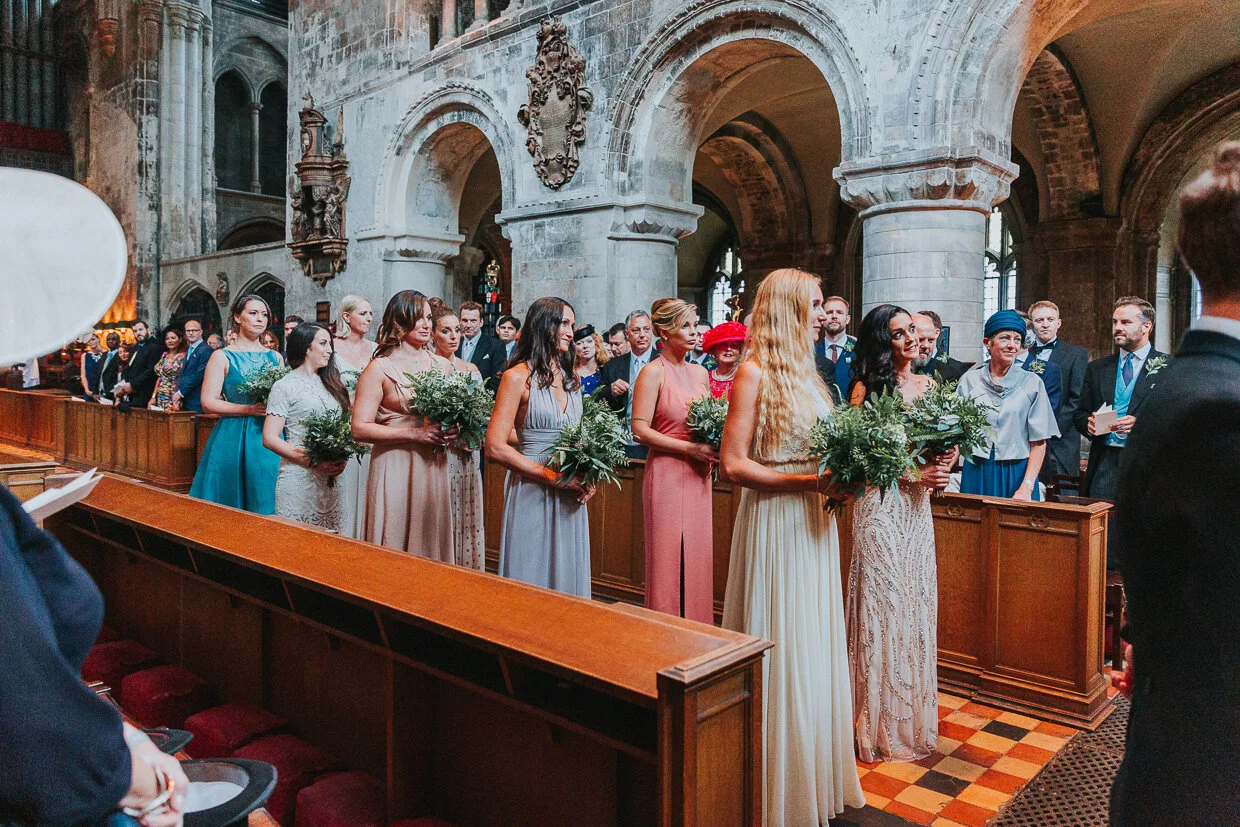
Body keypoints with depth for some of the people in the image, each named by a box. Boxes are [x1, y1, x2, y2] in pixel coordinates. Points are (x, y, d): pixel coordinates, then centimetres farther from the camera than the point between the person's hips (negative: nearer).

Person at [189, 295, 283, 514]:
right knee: (231, 499, 2)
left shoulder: (275, 357, 11)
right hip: (233, 439, -3)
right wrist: (249, 409, -15)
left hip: (270, 438, 3)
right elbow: (208, 402, -6)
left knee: (264, 500, 4)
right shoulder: (223, 357, 1)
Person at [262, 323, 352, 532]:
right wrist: (313, 462, -17)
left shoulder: (330, 384, 15)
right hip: (300, 480, -5)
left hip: (333, 480, 5)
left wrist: (342, 459, -4)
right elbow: (269, 439, -8)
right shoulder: (285, 386, -2)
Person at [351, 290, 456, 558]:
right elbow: (359, 428, -11)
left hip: (433, 468, 5)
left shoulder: (442, 365, 10)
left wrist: (451, 432, -2)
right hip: (395, 468, -4)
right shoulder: (380, 369, -5)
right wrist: (414, 433, -17)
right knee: (395, 543, 1)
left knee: (431, 541, 9)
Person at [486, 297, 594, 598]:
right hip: (531, 493, -6)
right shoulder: (518, 376, -7)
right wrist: (553, 476, -15)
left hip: (570, 496, 6)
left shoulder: (571, 379, 12)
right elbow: (495, 447, -13)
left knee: (568, 577, 12)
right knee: (530, 583, 4)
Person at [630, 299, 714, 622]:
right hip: (667, 474, -6)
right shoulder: (653, 372, -8)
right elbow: (640, 430, -13)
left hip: (698, 475, 6)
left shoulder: (700, 372, 12)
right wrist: (690, 448, -17)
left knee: (698, 557, 9)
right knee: (668, 558, 2)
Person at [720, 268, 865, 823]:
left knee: (814, 649, 15)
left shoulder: (804, 371, 11)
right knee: (779, 653, 3)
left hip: (813, 522, 7)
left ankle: (817, 776, 32)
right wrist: (810, 481, -20)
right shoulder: (755, 372, -12)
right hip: (774, 523, -7)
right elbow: (734, 464, -17)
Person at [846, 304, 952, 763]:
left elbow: (948, 439, 17)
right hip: (881, 503, -6)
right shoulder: (868, 386, -7)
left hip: (918, 506, 6)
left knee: (916, 603, 11)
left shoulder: (929, 385, 11)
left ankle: (913, 715, 26)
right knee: (883, 603, 1)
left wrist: (944, 462, -5)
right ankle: (881, 722, 15)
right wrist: (914, 472, -16)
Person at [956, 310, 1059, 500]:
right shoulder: (969, 379, 4)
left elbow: (1039, 443, -2)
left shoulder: (1032, 383, 1)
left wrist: (1027, 487, -11)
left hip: (1017, 475, -1)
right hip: (976, 475, 1)